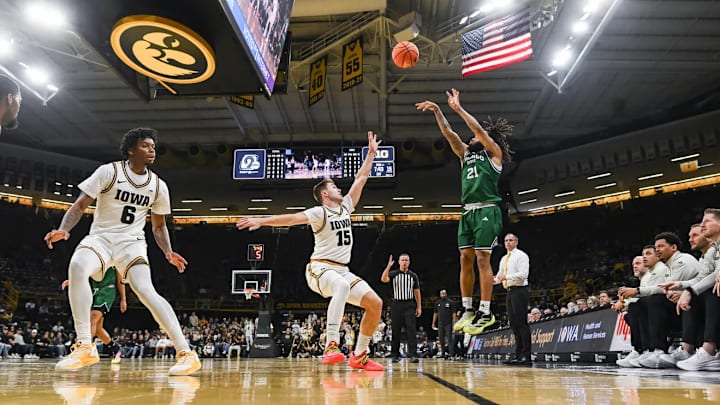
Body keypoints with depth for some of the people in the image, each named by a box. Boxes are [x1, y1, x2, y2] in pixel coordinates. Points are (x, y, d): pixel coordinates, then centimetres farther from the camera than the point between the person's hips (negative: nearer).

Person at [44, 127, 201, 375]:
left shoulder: (158, 186, 6)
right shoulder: (109, 172, -5)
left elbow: (158, 226, 16)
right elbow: (80, 206, -5)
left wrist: (168, 252, -2)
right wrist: (63, 230, -24)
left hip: (132, 242, 1)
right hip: (101, 237, -1)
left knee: (145, 291, -24)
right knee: (77, 267, -34)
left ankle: (186, 353, -22)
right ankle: (85, 346, -26)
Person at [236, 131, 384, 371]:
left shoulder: (345, 207, 15)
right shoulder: (319, 212, -6)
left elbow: (361, 178, 19)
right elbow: (292, 219, -20)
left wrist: (371, 152, 21)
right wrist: (261, 221, -33)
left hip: (342, 270, 8)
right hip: (320, 268, -8)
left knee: (375, 303, -5)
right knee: (342, 286, -41)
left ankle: (359, 356, 4)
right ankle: (331, 346, -44)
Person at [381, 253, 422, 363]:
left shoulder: (413, 275, 8)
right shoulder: (394, 274, 3)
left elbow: (417, 292, 11)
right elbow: (383, 279, -17)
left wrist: (419, 307, 6)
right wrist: (388, 266, -26)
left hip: (409, 305, 0)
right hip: (397, 304, 0)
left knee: (411, 330, -10)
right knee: (396, 331, 4)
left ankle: (413, 355, -13)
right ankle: (395, 355, 13)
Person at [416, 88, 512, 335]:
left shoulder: (493, 152, 6)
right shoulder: (466, 153, 22)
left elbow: (479, 129, -8)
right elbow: (449, 134, 14)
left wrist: (459, 109, -6)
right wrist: (438, 112, 5)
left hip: (487, 211, -6)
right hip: (468, 212, 7)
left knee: (482, 259, -10)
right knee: (465, 259, 2)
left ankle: (485, 312, -6)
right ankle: (468, 310, 9)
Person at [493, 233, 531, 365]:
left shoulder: (521, 255, -5)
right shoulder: (504, 259, 20)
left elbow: (523, 274, -16)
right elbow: (500, 276, 22)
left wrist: (507, 276, -22)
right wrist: (494, 279, 1)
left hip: (519, 291, -8)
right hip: (509, 291, 9)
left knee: (521, 323, -11)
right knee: (514, 324, 8)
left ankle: (526, 356, -10)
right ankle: (518, 355, 13)